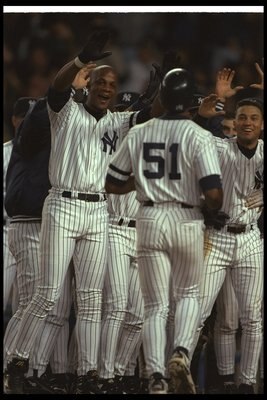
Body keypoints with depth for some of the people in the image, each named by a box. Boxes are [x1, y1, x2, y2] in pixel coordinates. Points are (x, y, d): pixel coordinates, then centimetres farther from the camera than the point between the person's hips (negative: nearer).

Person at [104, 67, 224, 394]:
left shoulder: (138, 134, 2)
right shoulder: (199, 137, -8)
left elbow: (112, 184, 8)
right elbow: (213, 192, -15)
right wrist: (214, 210, 7)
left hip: (150, 220, 2)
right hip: (187, 220, -2)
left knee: (155, 305, 6)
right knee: (188, 293, 20)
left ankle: (156, 377, -7)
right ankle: (181, 352, -5)